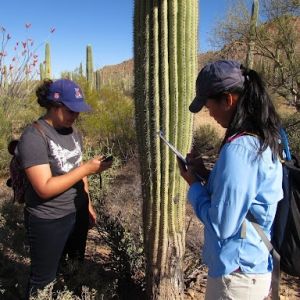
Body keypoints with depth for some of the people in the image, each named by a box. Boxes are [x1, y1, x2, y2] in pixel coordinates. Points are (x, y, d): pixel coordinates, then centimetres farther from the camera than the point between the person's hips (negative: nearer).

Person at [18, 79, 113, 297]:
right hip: (49, 221, -7)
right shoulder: (34, 137, -21)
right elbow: (45, 188, -26)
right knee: (44, 280, 12)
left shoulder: (73, 132, 4)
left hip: (78, 213, 7)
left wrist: (88, 203, 12)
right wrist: (87, 169, -26)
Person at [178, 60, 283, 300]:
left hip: (237, 273, -8)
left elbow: (221, 225, -24)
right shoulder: (264, 140, 1)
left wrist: (194, 184, -11)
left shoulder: (238, 149, -27)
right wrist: (207, 175, 2)